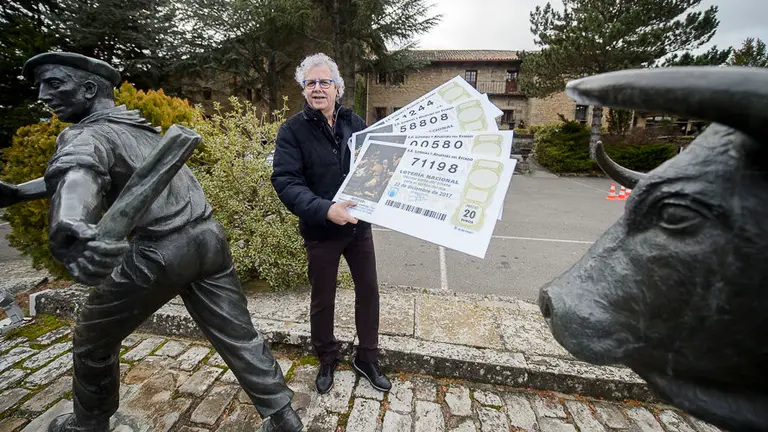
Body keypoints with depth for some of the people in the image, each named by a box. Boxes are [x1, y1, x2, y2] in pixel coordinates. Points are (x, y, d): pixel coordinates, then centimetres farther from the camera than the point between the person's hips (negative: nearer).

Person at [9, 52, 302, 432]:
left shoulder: (88, 135, -6)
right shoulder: (137, 126, 21)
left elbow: (75, 171, -32)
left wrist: (69, 230, -51)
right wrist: (18, 192, 32)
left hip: (160, 253, -7)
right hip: (209, 238, 7)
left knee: (92, 338, 22)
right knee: (239, 336, 11)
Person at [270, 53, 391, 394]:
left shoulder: (354, 122, 2)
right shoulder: (292, 130, -9)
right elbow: (285, 181, -19)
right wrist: (325, 209, -33)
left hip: (359, 225, 4)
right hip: (321, 230, -3)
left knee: (368, 291, 13)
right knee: (322, 301, 13)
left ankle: (367, 359, 37)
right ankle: (326, 360, 41)